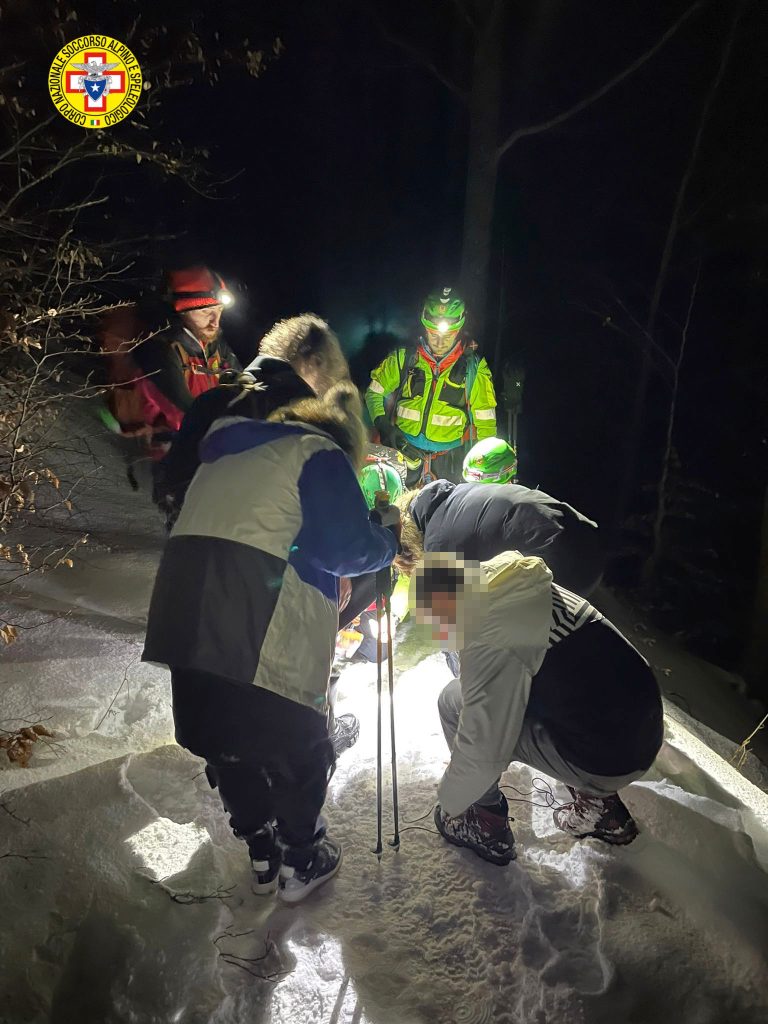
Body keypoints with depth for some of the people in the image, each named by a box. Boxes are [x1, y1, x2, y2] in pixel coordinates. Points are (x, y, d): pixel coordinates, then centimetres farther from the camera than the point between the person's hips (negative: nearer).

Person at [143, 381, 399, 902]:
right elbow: (347, 547, -5)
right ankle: (301, 862, 28)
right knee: (300, 743, 13)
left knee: (221, 737, 20)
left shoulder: (227, 453, 27)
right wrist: (390, 532, 14)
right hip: (262, 626, -7)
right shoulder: (319, 454, 3)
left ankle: (262, 853, 36)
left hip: (187, 613, 8)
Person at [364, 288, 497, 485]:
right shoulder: (404, 358, -1)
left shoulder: (473, 367, -3)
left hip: (448, 460, 0)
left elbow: (485, 421, 2)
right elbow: (374, 393, 9)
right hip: (404, 450, 1)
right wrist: (384, 427, -7)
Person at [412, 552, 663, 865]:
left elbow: (482, 752, -14)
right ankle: (599, 804, 28)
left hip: (607, 760, -8)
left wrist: (449, 801, 3)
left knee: (454, 702, -2)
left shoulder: (491, 641, -21)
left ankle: (488, 828, 14)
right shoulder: (530, 590, 5)